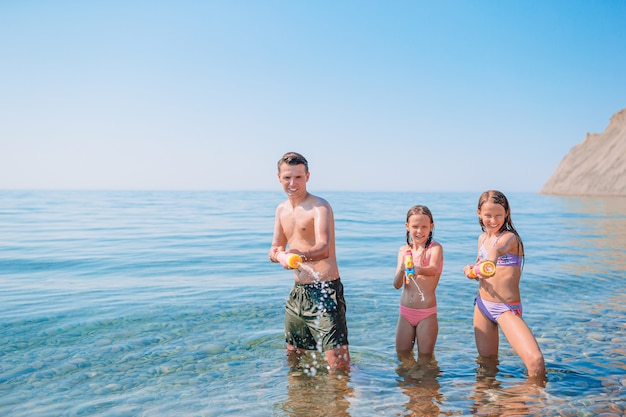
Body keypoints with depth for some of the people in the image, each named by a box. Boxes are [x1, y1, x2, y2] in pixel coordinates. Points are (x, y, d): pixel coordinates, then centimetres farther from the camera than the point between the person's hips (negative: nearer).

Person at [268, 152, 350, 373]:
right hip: (298, 290, 8)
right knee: (293, 355, 21)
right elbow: (276, 247, 10)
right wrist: (276, 253, -16)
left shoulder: (320, 207, -13)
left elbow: (324, 247, -28)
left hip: (325, 290, -7)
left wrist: (300, 255, -50)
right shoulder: (282, 209, 11)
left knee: (338, 362, -12)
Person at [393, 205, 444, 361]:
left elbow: (433, 268, -29)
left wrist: (419, 270, -50)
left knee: (425, 358, 4)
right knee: (402, 356, 10)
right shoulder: (403, 250, 5)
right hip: (405, 312, 4)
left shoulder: (435, 247, -6)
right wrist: (402, 269, -25)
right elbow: (397, 284, -4)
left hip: (427, 313, -4)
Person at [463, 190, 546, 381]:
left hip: (507, 309, -6)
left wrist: (492, 257, -61)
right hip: (482, 305, 6)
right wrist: (471, 270, -4)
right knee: (486, 359, 17)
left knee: (535, 360, -23)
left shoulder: (510, 237, -12)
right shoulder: (482, 238, 8)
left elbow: (499, 248, -38)